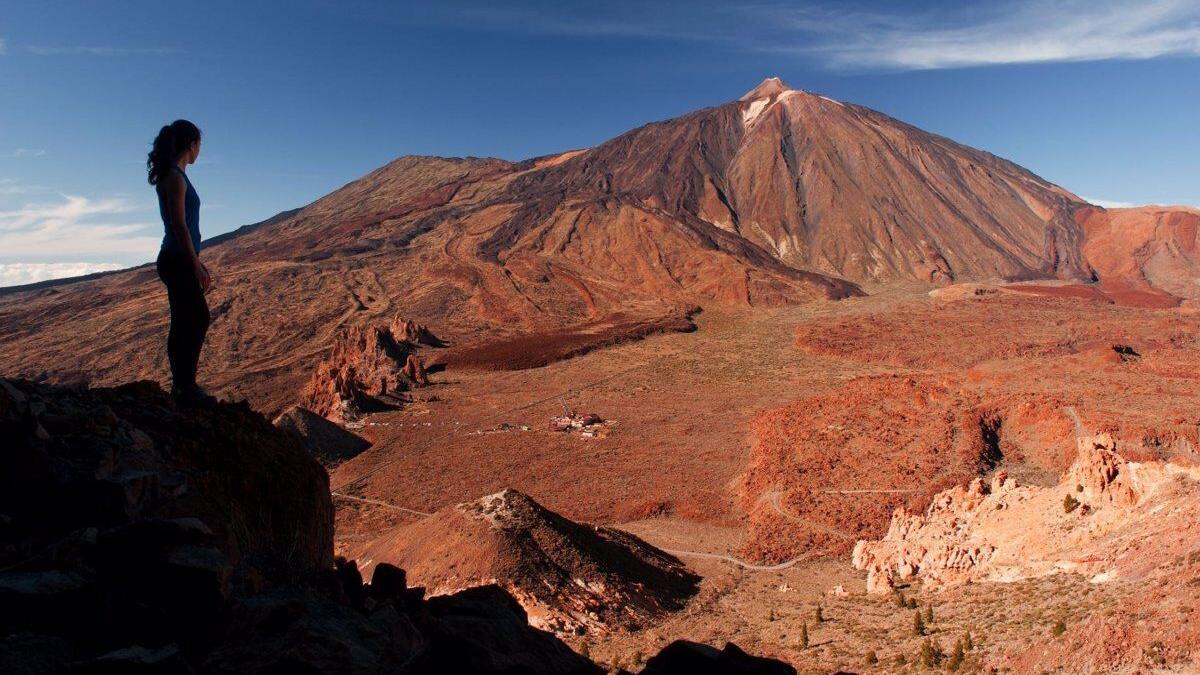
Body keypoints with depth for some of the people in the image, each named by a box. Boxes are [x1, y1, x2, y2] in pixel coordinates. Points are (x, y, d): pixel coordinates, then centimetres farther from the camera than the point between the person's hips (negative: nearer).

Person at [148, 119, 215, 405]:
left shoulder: (175, 176, 15)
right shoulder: (175, 177, -13)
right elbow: (179, 225, -18)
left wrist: (196, 261, 21)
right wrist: (196, 267, -18)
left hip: (180, 260, 10)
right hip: (177, 261, -10)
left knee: (190, 321, 13)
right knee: (196, 321, -5)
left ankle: (182, 385, 20)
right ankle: (185, 387, 2)